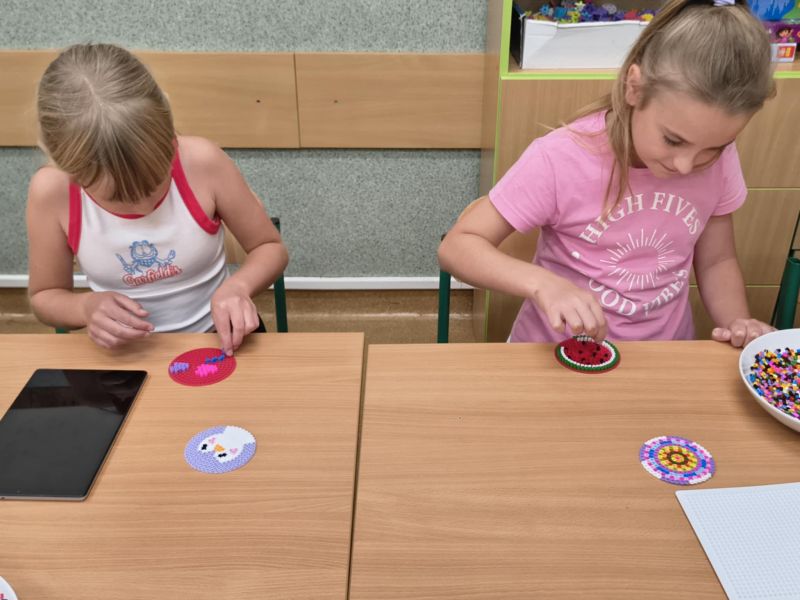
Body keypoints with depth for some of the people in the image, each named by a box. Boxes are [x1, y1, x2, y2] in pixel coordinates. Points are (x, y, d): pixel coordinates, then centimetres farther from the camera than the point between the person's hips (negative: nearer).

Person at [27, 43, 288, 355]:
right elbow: (44, 296, 0)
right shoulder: (52, 190, -16)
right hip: (125, 354, 0)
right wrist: (87, 306, -20)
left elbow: (270, 247, -5)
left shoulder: (201, 162, -19)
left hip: (218, 338, 0)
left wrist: (237, 286, -23)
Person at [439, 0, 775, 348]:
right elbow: (457, 247, -17)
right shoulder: (560, 161, -20)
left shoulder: (719, 161, -7)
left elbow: (716, 261, 6)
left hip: (662, 361, 3)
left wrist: (739, 324, -12)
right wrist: (542, 283, -32)